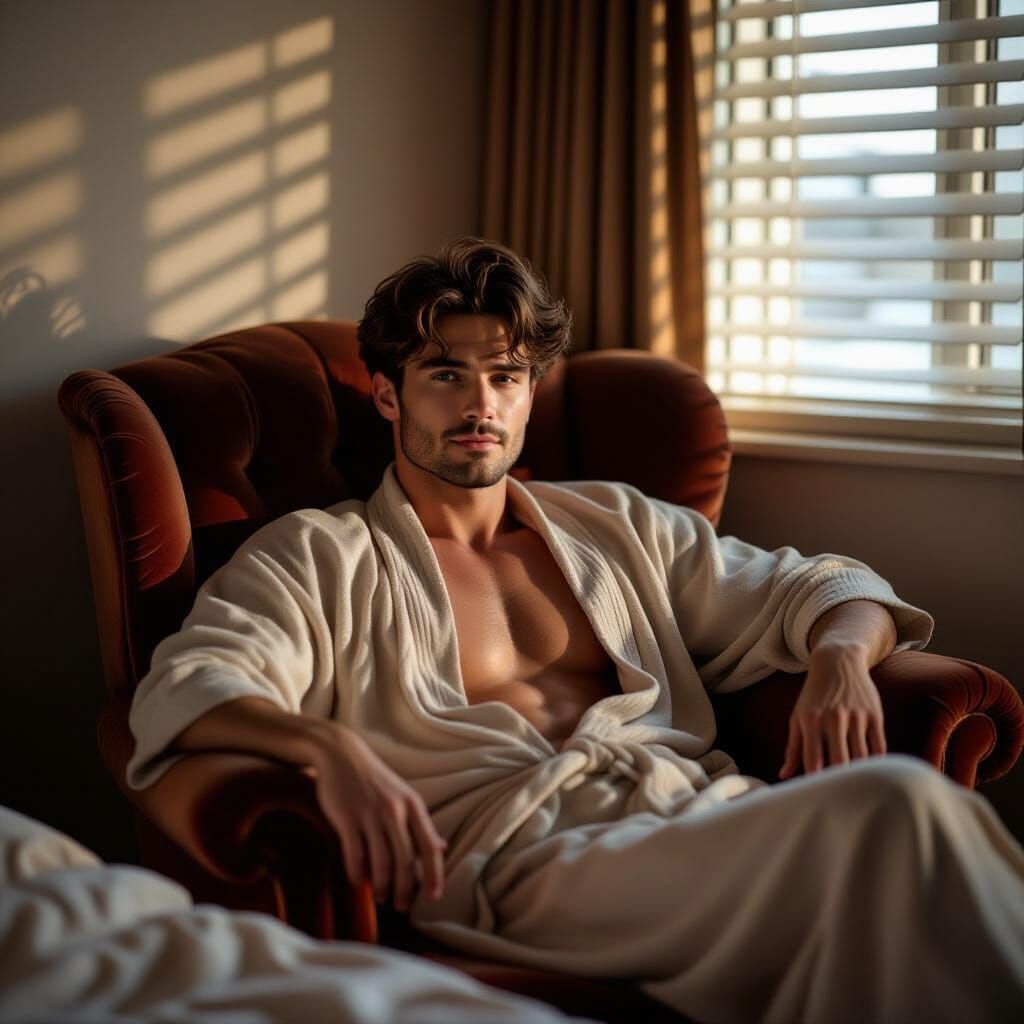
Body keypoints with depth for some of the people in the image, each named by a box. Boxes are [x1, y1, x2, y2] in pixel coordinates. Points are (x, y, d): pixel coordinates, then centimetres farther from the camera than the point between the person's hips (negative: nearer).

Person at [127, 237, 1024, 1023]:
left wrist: (840, 661, 3)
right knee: (892, 805, -30)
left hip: (706, 810, 5)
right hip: (527, 851, -5)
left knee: (909, 809, -31)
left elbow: (819, 589, 28)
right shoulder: (315, 555, 14)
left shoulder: (614, 524, 27)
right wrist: (329, 747, -24)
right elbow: (186, 687, -3)